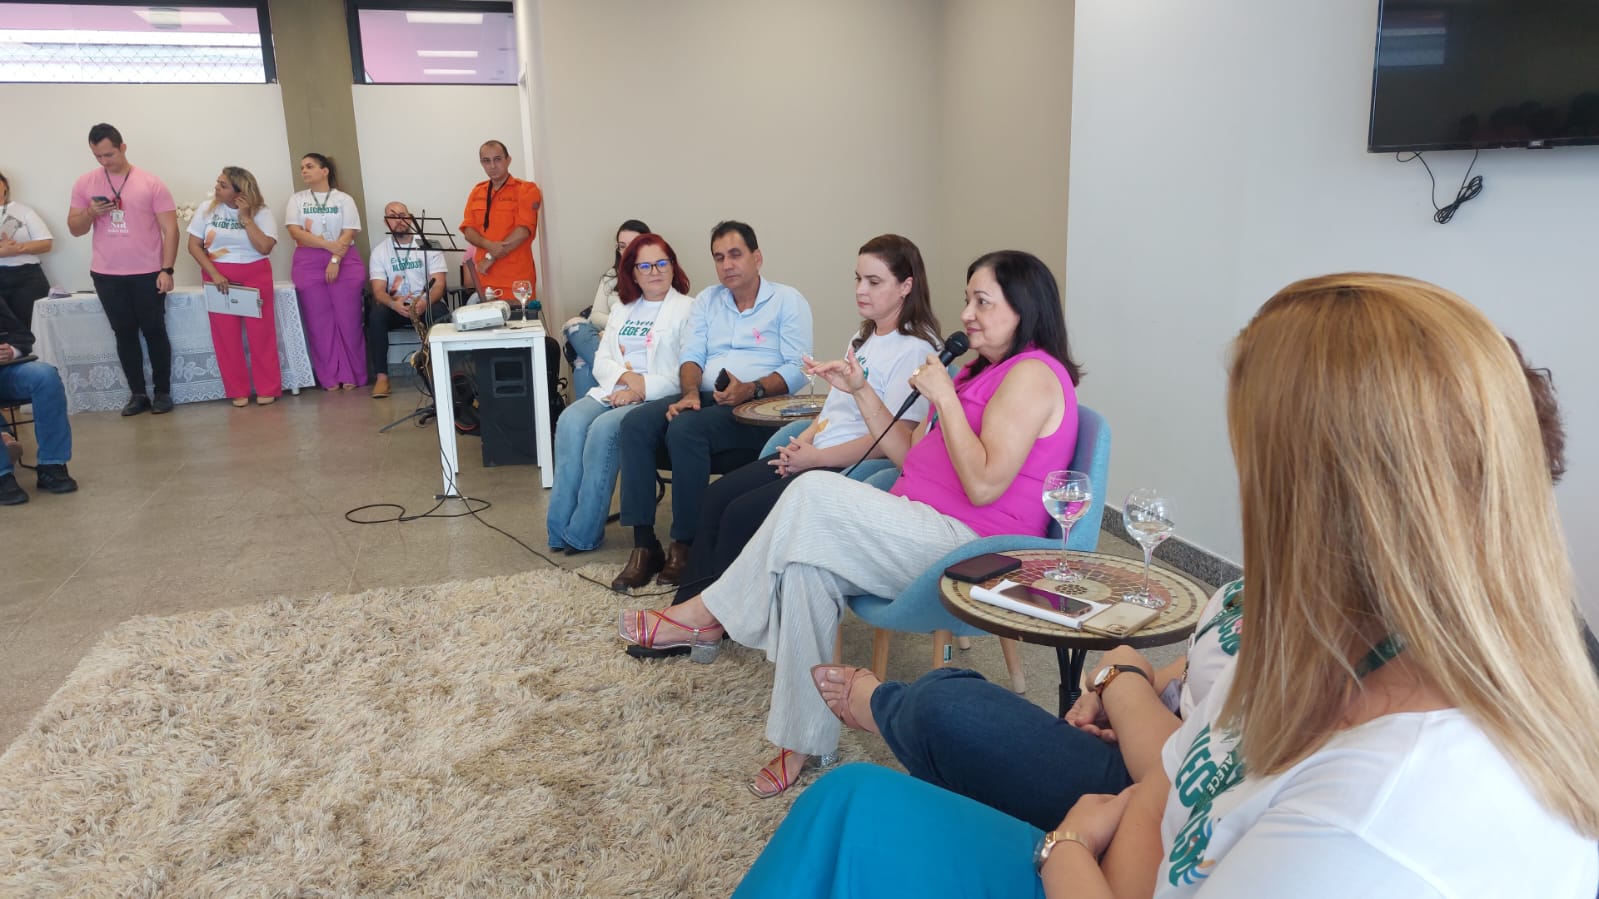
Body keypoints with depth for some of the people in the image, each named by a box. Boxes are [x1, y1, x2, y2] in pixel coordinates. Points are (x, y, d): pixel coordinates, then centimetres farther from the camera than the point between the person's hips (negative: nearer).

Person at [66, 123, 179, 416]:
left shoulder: (151, 183, -4)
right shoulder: (84, 184, 5)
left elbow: (170, 229, -4)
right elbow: (74, 229, 8)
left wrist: (167, 270, -11)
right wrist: (90, 213, -14)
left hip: (148, 274, -3)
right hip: (106, 275, 3)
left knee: (154, 331, 3)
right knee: (124, 333, 7)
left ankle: (163, 392, 12)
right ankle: (137, 394, 13)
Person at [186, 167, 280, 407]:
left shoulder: (261, 212, -4)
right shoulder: (207, 209, 1)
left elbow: (264, 247, -16)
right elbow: (194, 245, 1)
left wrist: (246, 217, -16)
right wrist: (213, 274, -11)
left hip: (255, 276, -2)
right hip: (218, 276, 2)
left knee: (261, 333, -3)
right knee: (226, 336, 1)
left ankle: (268, 389, 5)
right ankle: (238, 391, 8)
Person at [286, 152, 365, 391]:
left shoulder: (344, 199, 6)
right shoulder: (297, 200, 10)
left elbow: (348, 234, -4)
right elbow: (295, 232, -2)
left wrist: (335, 261, -16)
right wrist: (329, 245, -13)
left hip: (344, 262, -1)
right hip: (309, 264, 2)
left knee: (348, 319, -4)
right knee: (320, 321, 0)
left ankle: (351, 375, 4)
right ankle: (330, 378, 3)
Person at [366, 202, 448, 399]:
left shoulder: (428, 246, 1)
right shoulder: (379, 251, 5)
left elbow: (438, 284, -9)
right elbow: (379, 290, -6)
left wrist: (425, 302, -32)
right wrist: (394, 304, -31)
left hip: (427, 304, -1)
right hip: (395, 307, 1)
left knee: (441, 313, -36)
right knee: (376, 315, -31)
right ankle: (381, 376, -28)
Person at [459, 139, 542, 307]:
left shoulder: (526, 190, -3)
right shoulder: (477, 192, 14)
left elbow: (522, 231, -13)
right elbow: (468, 231, 7)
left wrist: (490, 258, -12)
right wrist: (489, 245, -14)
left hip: (516, 278, -5)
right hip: (485, 276, 5)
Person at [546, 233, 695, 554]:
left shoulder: (687, 309, 1)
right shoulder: (622, 310, 23)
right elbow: (601, 360, 16)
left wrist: (640, 389, -15)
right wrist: (626, 376, -6)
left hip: (656, 399, -5)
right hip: (614, 392, 6)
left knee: (604, 428, -31)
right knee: (571, 421, -24)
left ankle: (583, 533, -21)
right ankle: (559, 528, -22)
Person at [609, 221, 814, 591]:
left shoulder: (788, 301, 4)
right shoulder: (706, 300, 21)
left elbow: (797, 368, -6)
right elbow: (691, 356, 12)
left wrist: (751, 389, -22)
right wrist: (691, 392, -10)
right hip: (704, 399, 6)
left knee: (685, 429, -33)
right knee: (635, 424, -21)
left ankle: (685, 545, -22)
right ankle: (644, 544, -21)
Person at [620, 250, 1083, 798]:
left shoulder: (1031, 374, -9)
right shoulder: (983, 371, 23)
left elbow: (983, 484, -20)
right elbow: (912, 458, 18)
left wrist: (943, 397, -15)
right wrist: (861, 391, 13)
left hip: (969, 548, -9)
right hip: (924, 531, 9)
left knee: (816, 494, -22)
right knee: (808, 565, -17)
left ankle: (707, 616, -7)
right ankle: (805, 741, -13)